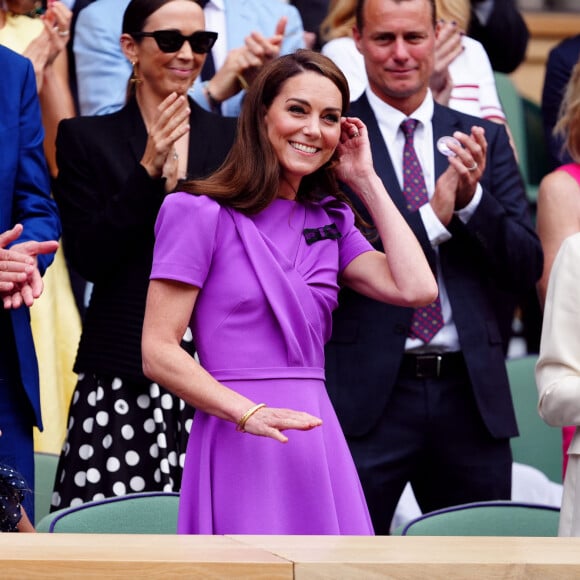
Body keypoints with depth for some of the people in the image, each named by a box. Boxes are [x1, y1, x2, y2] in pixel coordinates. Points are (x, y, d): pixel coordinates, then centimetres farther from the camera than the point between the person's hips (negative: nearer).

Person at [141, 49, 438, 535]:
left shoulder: (328, 221, 16)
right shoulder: (201, 214, -3)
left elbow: (416, 288, 0)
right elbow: (158, 352, -9)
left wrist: (367, 182, 7)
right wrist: (250, 413, -22)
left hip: (318, 445, 6)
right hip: (241, 452, -6)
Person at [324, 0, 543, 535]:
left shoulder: (482, 140, 12)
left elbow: (527, 268, 7)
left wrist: (472, 198, -9)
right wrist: (432, 217, -16)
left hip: (471, 392, 4)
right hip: (366, 393, -4)